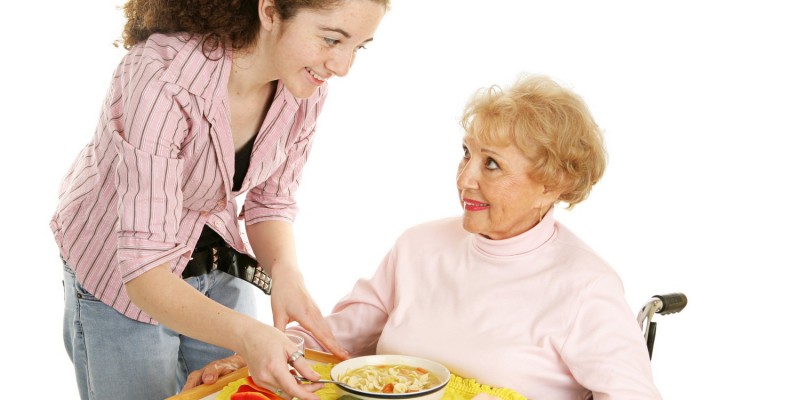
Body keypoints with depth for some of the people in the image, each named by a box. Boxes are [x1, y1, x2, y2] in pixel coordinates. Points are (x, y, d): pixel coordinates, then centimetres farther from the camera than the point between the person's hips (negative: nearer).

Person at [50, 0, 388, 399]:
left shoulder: (307, 89, -16)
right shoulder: (163, 79, -35)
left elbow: (270, 203, -4)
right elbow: (144, 271, -36)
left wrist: (285, 272, -25)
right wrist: (246, 335, -51)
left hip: (220, 270, 5)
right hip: (120, 278, -5)